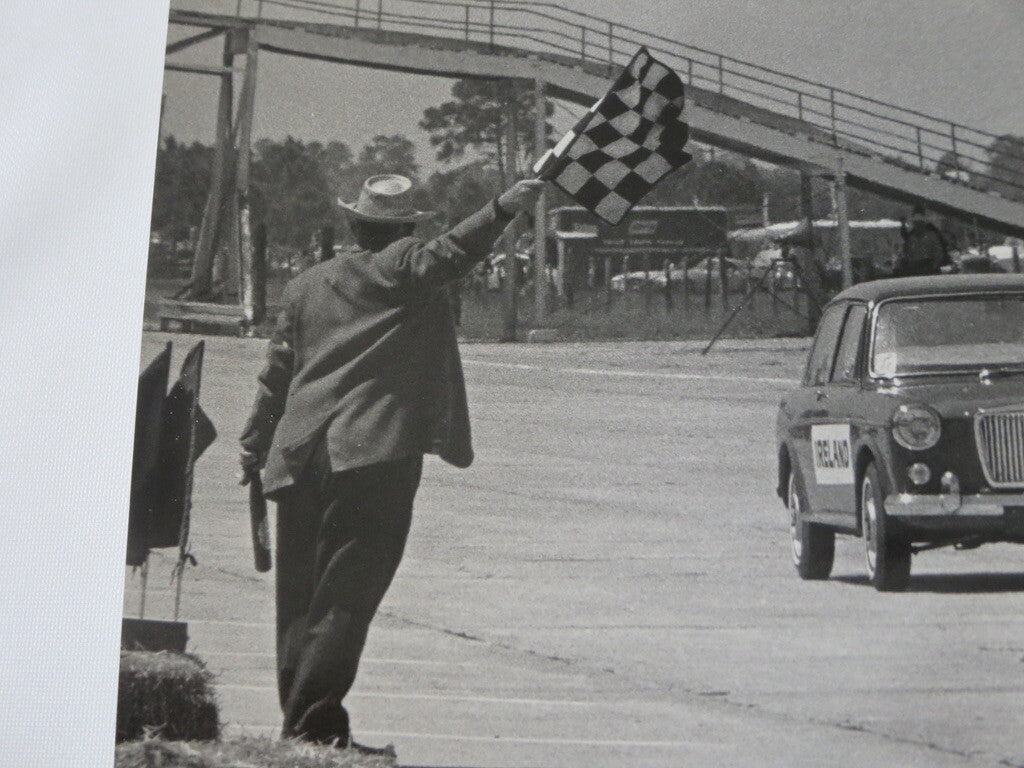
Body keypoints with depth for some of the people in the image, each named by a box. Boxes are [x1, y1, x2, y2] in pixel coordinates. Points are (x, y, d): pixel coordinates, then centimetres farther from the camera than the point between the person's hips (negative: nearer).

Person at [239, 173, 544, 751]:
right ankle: (315, 721, -9)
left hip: (298, 459, 6)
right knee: (346, 594, -5)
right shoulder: (405, 270, 1)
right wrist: (504, 209, -23)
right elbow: (451, 253, -19)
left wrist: (255, 451, 25)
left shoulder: (307, 285, 17)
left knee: (301, 594, 12)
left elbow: (276, 374, 19)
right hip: (375, 456, -6)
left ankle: (297, 716, 16)